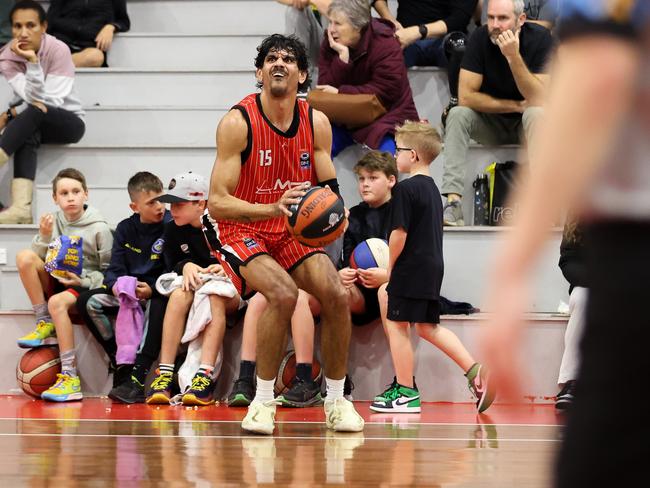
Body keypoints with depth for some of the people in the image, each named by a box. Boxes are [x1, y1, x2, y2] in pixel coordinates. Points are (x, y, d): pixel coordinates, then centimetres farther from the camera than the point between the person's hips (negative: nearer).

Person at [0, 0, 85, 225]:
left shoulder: (58, 50, -17)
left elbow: (51, 102, -20)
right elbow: (33, 98, -22)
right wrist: (31, 62, -33)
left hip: (68, 121, -2)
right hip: (32, 124, 2)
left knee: (35, 112, -35)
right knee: (28, 134, -35)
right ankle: (21, 207, -53)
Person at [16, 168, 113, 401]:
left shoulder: (99, 229, -7)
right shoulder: (55, 221, 5)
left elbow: (110, 272, -4)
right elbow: (39, 259, 5)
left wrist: (84, 281, -19)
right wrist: (45, 236, -13)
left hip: (85, 286, -5)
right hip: (57, 282, 5)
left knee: (57, 302, -37)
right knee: (24, 257, -19)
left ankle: (70, 377, -38)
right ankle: (46, 326, -13)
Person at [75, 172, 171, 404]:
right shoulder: (125, 229, 8)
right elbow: (114, 269, 3)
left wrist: (152, 289, -27)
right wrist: (116, 286, -20)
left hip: (157, 292, -5)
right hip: (126, 292, 5)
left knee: (159, 304, -39)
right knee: (87, 302, -15)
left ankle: (137, 379, -47)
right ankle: (122, 364, -19)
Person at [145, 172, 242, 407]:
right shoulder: (173, 230, 2)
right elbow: (172, 265, 2)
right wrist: (186, 267, -19)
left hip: (232, 292, -3)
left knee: (215, 296, -37)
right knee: (180, 294, -30)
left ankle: (205, 376, -47)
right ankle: (165, 374, -38)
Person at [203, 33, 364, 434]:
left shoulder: (317, 123, -4)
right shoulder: (238, 123, -19)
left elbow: (328, 189, 6)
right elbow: (217, 202, -23)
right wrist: (273, 209, -38)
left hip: (291, 231, 5)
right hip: (239, 230, -5)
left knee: (336, 294, -14)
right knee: (284, 293, -29)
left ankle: (336, 400, 4)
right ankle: (263, 402, -15)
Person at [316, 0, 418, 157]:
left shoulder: (386, 45, -17)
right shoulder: (330, 45, -2)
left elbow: (384, 91, -22)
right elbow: (326, 87, -11)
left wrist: (340, 92, -24)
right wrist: (342, 56, -25)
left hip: (387, 116, -4)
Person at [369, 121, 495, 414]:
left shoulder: (405, 189, -13)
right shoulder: (432, 189, 16)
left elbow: (399, 233, -18)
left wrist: (391, 268, -4)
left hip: (412, 267, -9)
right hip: (433, 268, 9)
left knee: (397, 325, 0)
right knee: (428, 326, 15)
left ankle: (406, 393, 3)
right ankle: (474, 370, 5)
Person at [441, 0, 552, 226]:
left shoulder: (540, 38, -19)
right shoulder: (481, 38, -14)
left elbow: (537, 100, -26)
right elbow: (466, 97, -18)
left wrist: (513, 56, -36)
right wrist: (517, 106, -18)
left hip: (525, 123, -2)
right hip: (490, 123, 2)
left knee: (537, 114, -33)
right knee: (457, 114, -25)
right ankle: (453, 201, -34)